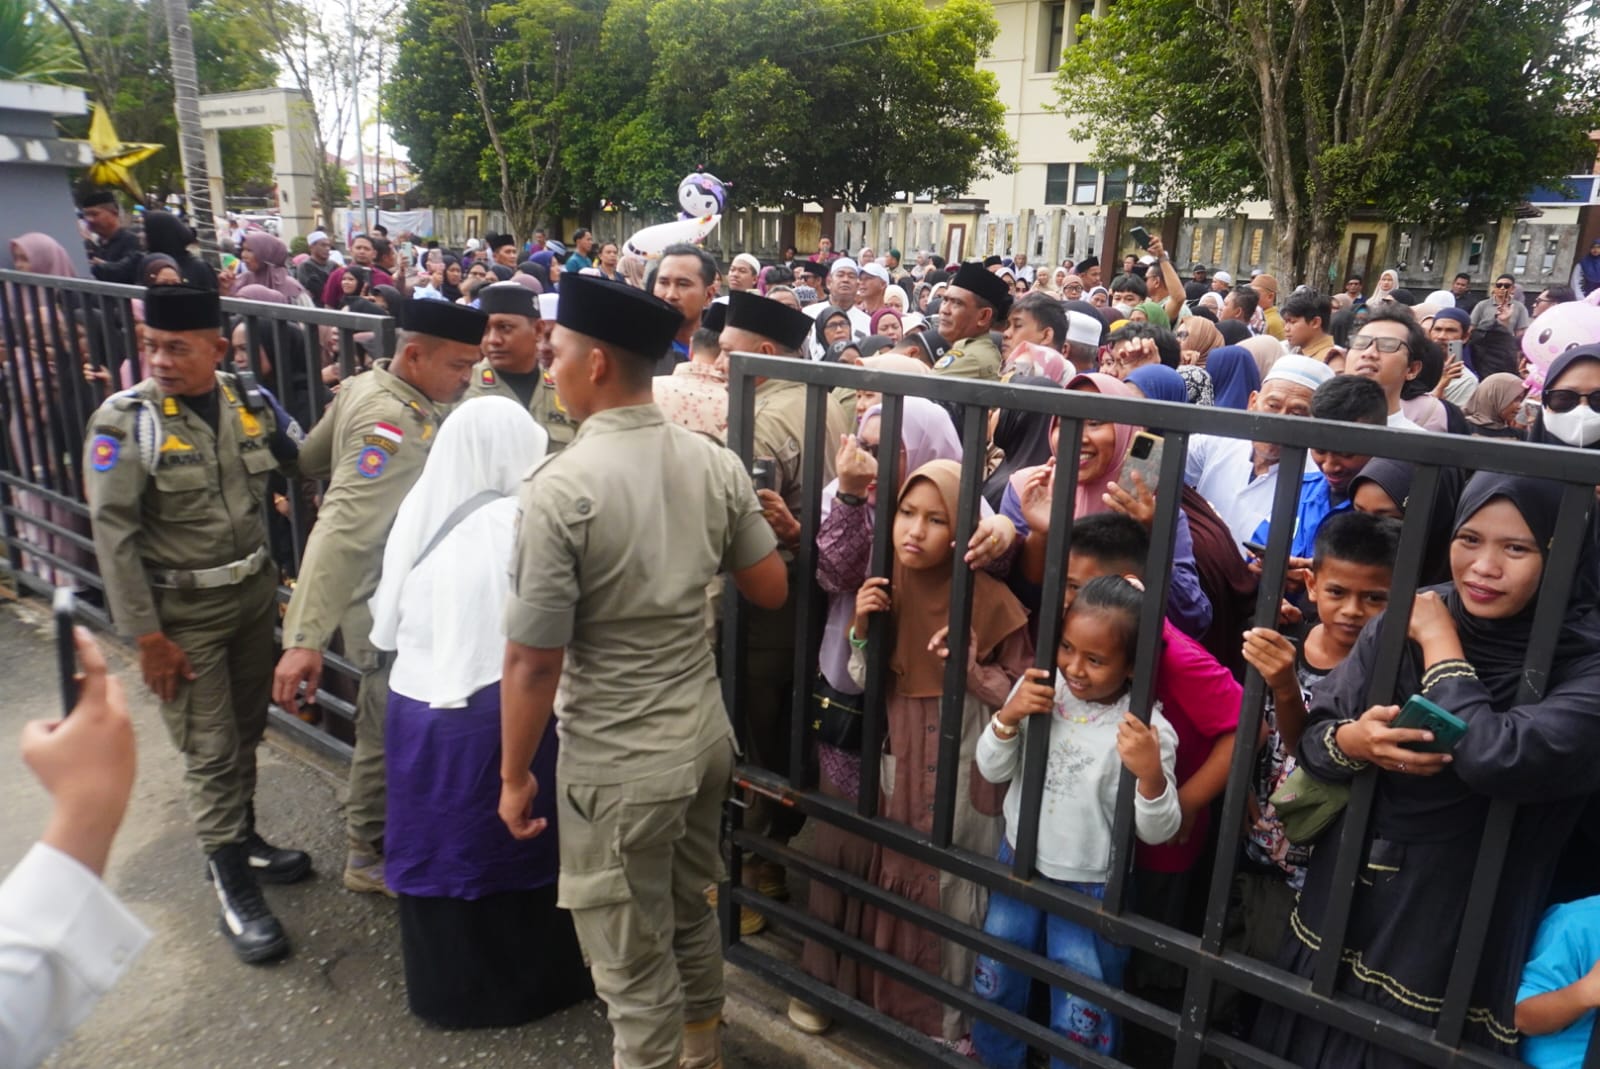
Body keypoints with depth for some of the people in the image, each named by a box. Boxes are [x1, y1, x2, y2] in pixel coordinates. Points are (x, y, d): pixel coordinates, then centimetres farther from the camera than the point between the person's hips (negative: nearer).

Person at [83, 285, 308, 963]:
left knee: (246, 731, 18)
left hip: (256, 592, 4)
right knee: (210, 751, 3)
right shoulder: (123, 421, -14)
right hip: (183, 612, -4)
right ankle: (234, 889, 17)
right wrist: (146, 636, -13)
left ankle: (243, 840, 38)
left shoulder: (250, 404, -2)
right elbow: (113, 534, -14)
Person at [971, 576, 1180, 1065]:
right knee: (994, 981, 24)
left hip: (1090, 887, -4)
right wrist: (1007, 717, -23)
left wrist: (1152, 773, -37)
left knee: (1082, 1012, 14)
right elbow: (992, 771, -5)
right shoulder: (1038, 689, -12)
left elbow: (1157, 832, -18)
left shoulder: (1147, 730, -22)